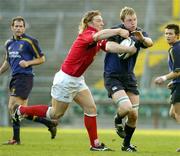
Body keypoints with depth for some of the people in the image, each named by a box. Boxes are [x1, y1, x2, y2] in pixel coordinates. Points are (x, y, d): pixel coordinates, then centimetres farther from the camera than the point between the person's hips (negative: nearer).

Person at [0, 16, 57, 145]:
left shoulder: (30, 41, -6)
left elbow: (41, 59, -3)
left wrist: (28, 63, -16)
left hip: (25, 77, -8)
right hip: (15, 77, 8)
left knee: (13, 107, -12)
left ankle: (16, 138, -5)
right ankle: (50, 123, 18)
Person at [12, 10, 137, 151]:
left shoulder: (100, 42, 4)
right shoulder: (86, 35, -21)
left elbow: (109, 46, -17)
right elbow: (98, 35, -46)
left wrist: (128, 49, -33)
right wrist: (118, 31, -53)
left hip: (77, 80, 9)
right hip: (66, 79, -9)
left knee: (91, 108, 0)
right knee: (56, 114, 5)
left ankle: (95, 144, 5)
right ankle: (21, 110, 22)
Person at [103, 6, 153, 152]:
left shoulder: (139, 33, -1)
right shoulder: (116, 30, -13)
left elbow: (149, 43, -20)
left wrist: (142, 38, -44)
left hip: (129, 77, 5)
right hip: (113, 77, -5)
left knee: (133, 116, 4)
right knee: (126, 108, -24)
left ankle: (126, 144, 26)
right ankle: (118, 121, 12)